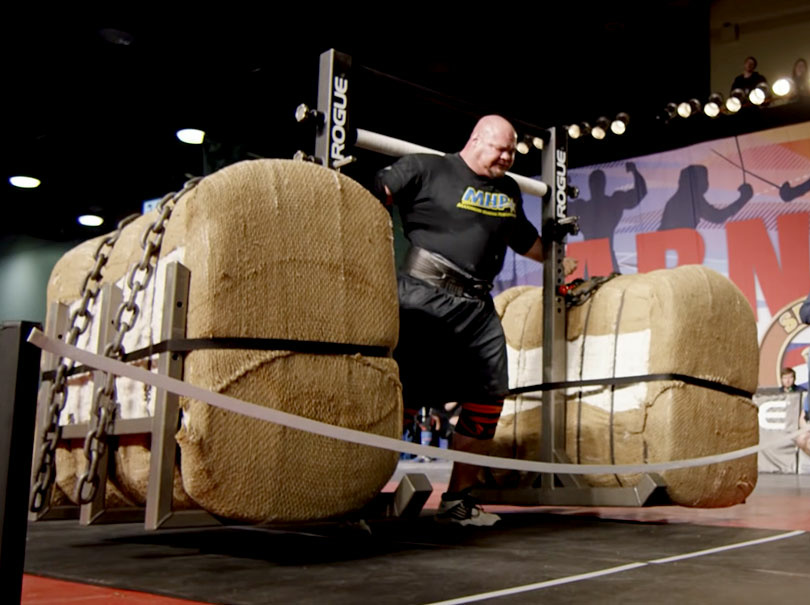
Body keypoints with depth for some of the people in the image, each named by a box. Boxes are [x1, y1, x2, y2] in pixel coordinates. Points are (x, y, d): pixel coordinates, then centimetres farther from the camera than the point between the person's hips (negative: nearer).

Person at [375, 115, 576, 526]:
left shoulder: (509, 192, 22)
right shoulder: (428, 169, 1)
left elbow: (524, 238, 38)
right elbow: (379, 190, -9)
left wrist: (556, 262, 48)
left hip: (478, 307, 7)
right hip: (424, 296, -7)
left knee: (488, 399, 5)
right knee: (404, 395, -10)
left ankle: (458, 499, 18)